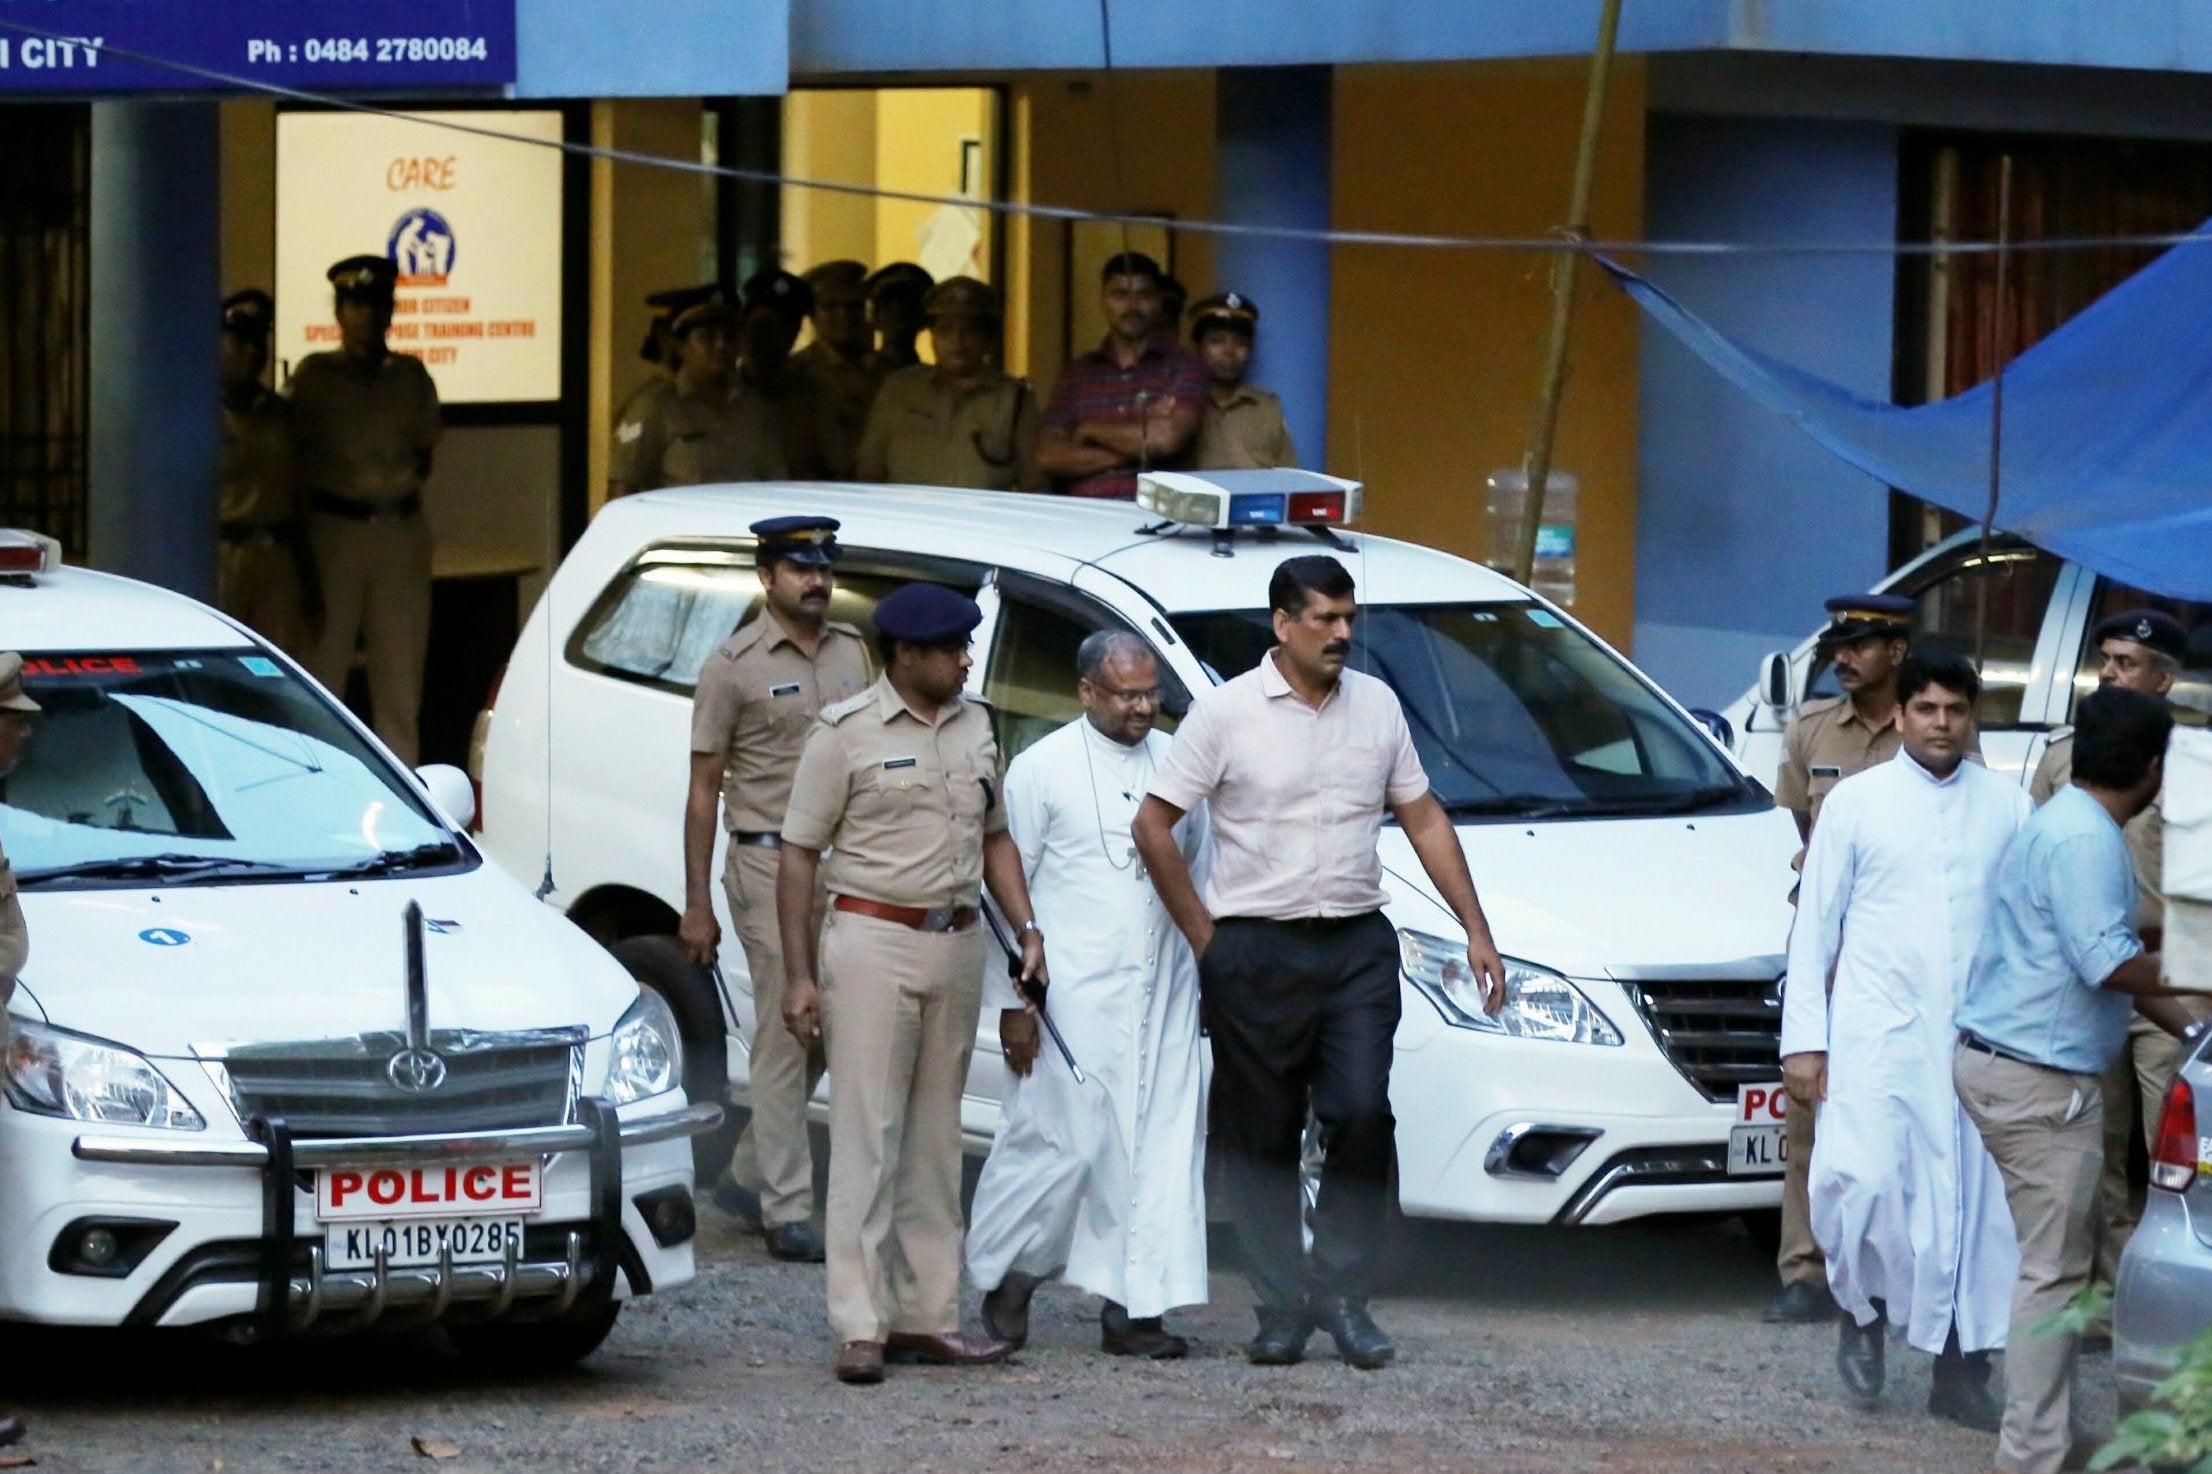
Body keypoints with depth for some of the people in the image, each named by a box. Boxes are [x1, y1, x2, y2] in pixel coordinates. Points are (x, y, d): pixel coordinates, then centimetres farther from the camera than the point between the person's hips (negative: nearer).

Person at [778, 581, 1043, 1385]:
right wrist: (799, 975, -11)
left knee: (935, 1138, 10)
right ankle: (861, 1327, -8)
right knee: (867, 1136, -7)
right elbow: (799, 855, -6)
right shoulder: (846, 732, -6)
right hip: (873, 937, -6)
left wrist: (1026, 928, 7)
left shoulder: (974, 728, 11)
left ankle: (928, 1315, 14)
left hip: (957, 944, 6)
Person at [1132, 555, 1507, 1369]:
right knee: (1262, 1139, 2)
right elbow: (1153, 825, 0)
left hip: (1356, 946, 2)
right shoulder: (1227, 711, -3)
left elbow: (1424, 820, 15)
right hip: (1255, 953, -2)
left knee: (1362, 1114, -11)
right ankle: (1281, 1307, 11)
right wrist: (1203, 936, -2)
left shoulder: (1376, 706, 9)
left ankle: (1342, 1294, -1)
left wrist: (1476, 930, 11)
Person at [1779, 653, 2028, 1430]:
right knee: (1863, 1181, -13)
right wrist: (1804, 1037, -1)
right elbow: (1815, 923, 4)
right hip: (1877, 1027, -2)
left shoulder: (2007, 807, 6)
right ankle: (1864, 1311, 15)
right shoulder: (1857, 800, 3)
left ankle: (1962, 1372, 11)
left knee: (1978, 1199, 1)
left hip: (1979, 1036, 2)